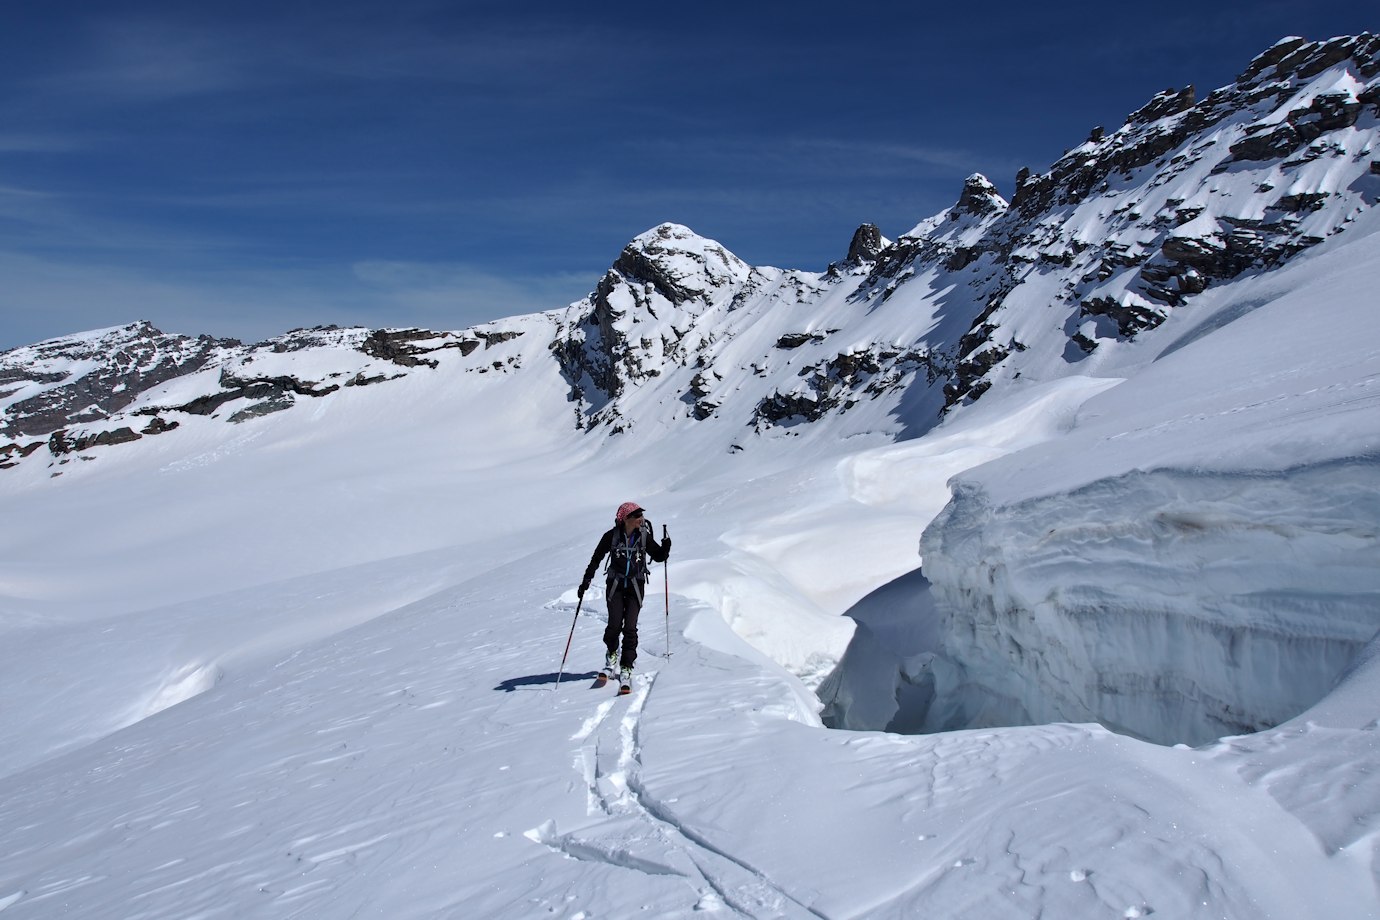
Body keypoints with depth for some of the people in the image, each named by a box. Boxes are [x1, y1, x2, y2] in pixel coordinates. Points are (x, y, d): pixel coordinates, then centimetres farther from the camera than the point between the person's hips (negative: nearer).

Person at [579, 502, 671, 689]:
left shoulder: (644, 536, -4)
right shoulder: (612, 535, -7)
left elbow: (658, 557, 2)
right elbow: (597, 558, 3)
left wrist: (665, 549, -19)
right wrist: (587, 579, 1)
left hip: (636, 585, 1)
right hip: (615, 584, 0)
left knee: (630, 628, -8)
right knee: (614, 625, -11)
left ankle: (626, 668, 1)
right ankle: (612, 655, 19)